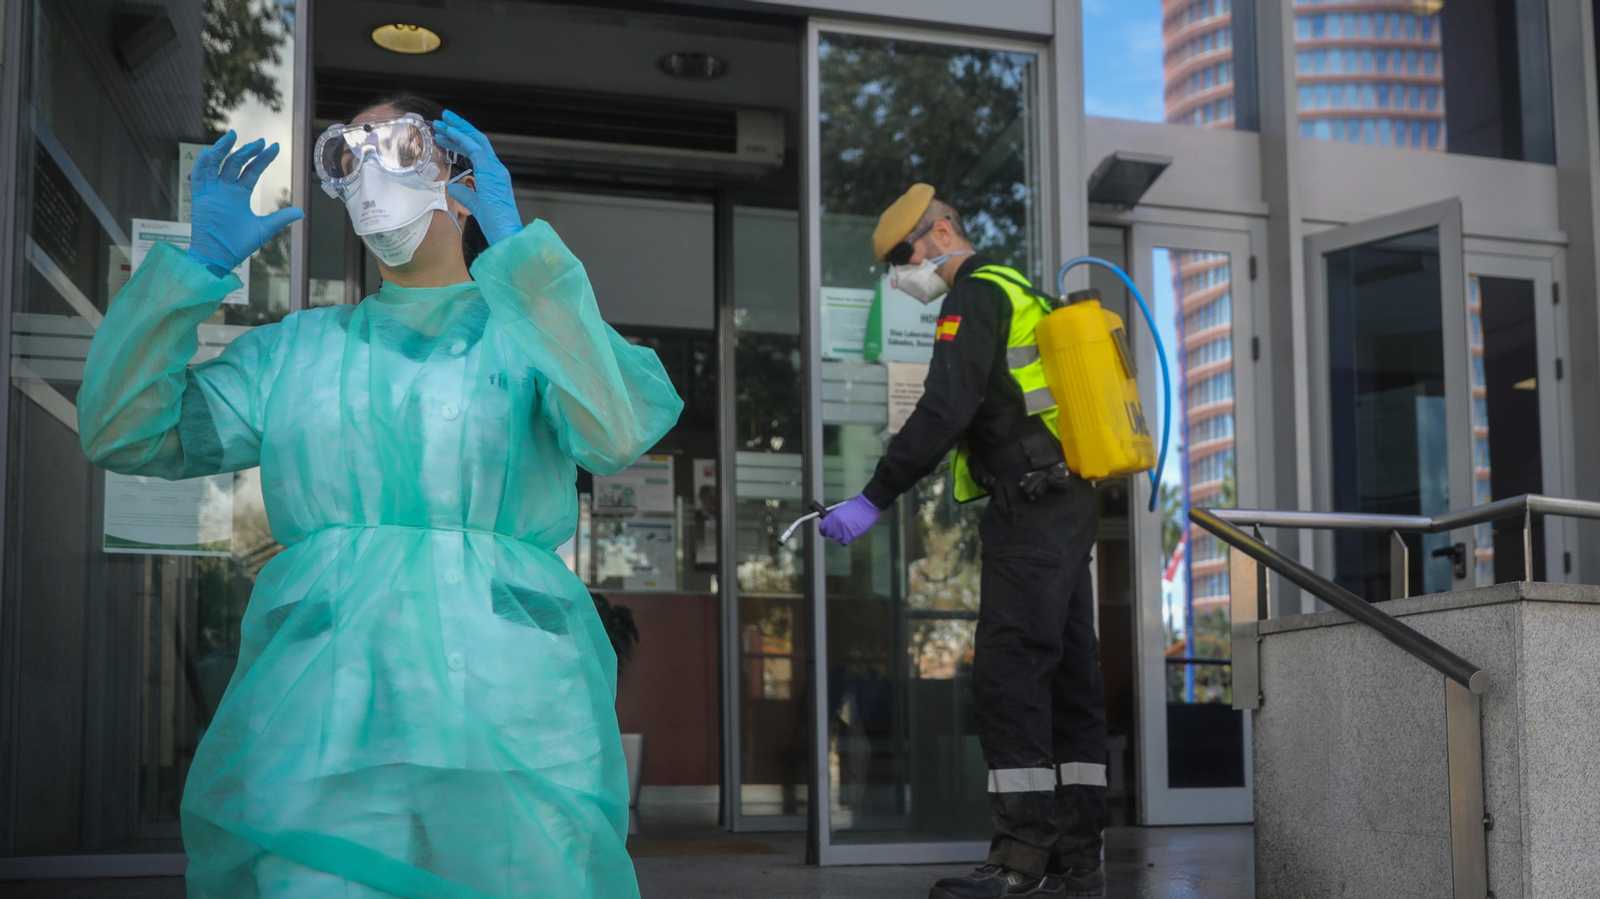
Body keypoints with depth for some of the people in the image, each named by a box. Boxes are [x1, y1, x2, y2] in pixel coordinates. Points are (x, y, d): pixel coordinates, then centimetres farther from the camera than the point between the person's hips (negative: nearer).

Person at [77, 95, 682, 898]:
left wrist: (514, 249, -9)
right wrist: (203, 262, 9)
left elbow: (616, 434, -11)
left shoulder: (536, 327, 10)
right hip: (320, 705, 2)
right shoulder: (299, 348, 19)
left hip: (506, 711, -1)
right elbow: (122, 431, 12)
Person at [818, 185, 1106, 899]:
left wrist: (873, 500, -20)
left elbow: (944, 413, -19)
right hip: (1068, 507, 10)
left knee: (1009, 671, -11)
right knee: (1068, 677, 7)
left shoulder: (976, 296, -7)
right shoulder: (1023, 295, 24)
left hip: (1029, 510, -10)